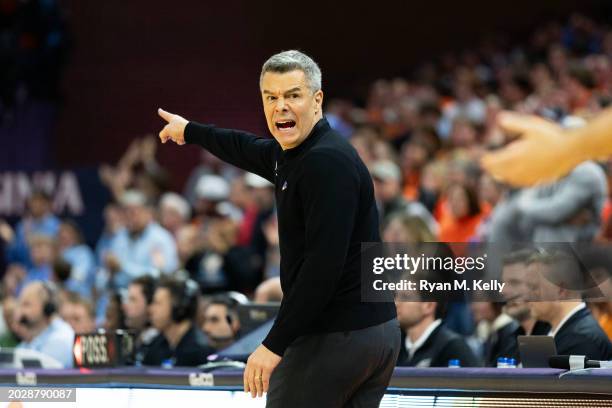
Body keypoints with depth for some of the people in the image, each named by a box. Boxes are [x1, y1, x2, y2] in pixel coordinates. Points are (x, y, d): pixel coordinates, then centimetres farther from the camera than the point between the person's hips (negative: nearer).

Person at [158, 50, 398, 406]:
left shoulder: (326, 163, -17)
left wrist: (275, 344, -25)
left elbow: (323, 264, -25)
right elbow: (250, 151, 37)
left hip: (334, 337, -10)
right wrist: (191, 131, 52)